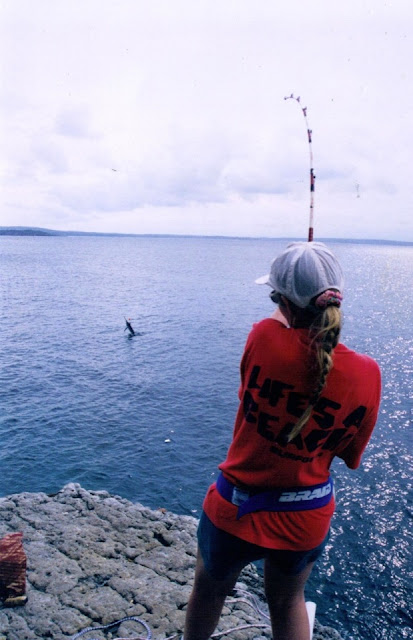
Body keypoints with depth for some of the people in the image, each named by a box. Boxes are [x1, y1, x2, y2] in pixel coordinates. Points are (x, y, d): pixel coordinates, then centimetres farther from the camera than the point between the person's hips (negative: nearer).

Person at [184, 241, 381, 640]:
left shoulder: (264, 338, -23)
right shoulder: (366, 374, -17)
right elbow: (350, 456, -3)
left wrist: (286, 311, 21)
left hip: (235, 510, -2)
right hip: (307, 517, 2)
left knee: (208, 593, 28)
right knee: (288, 601, 31)